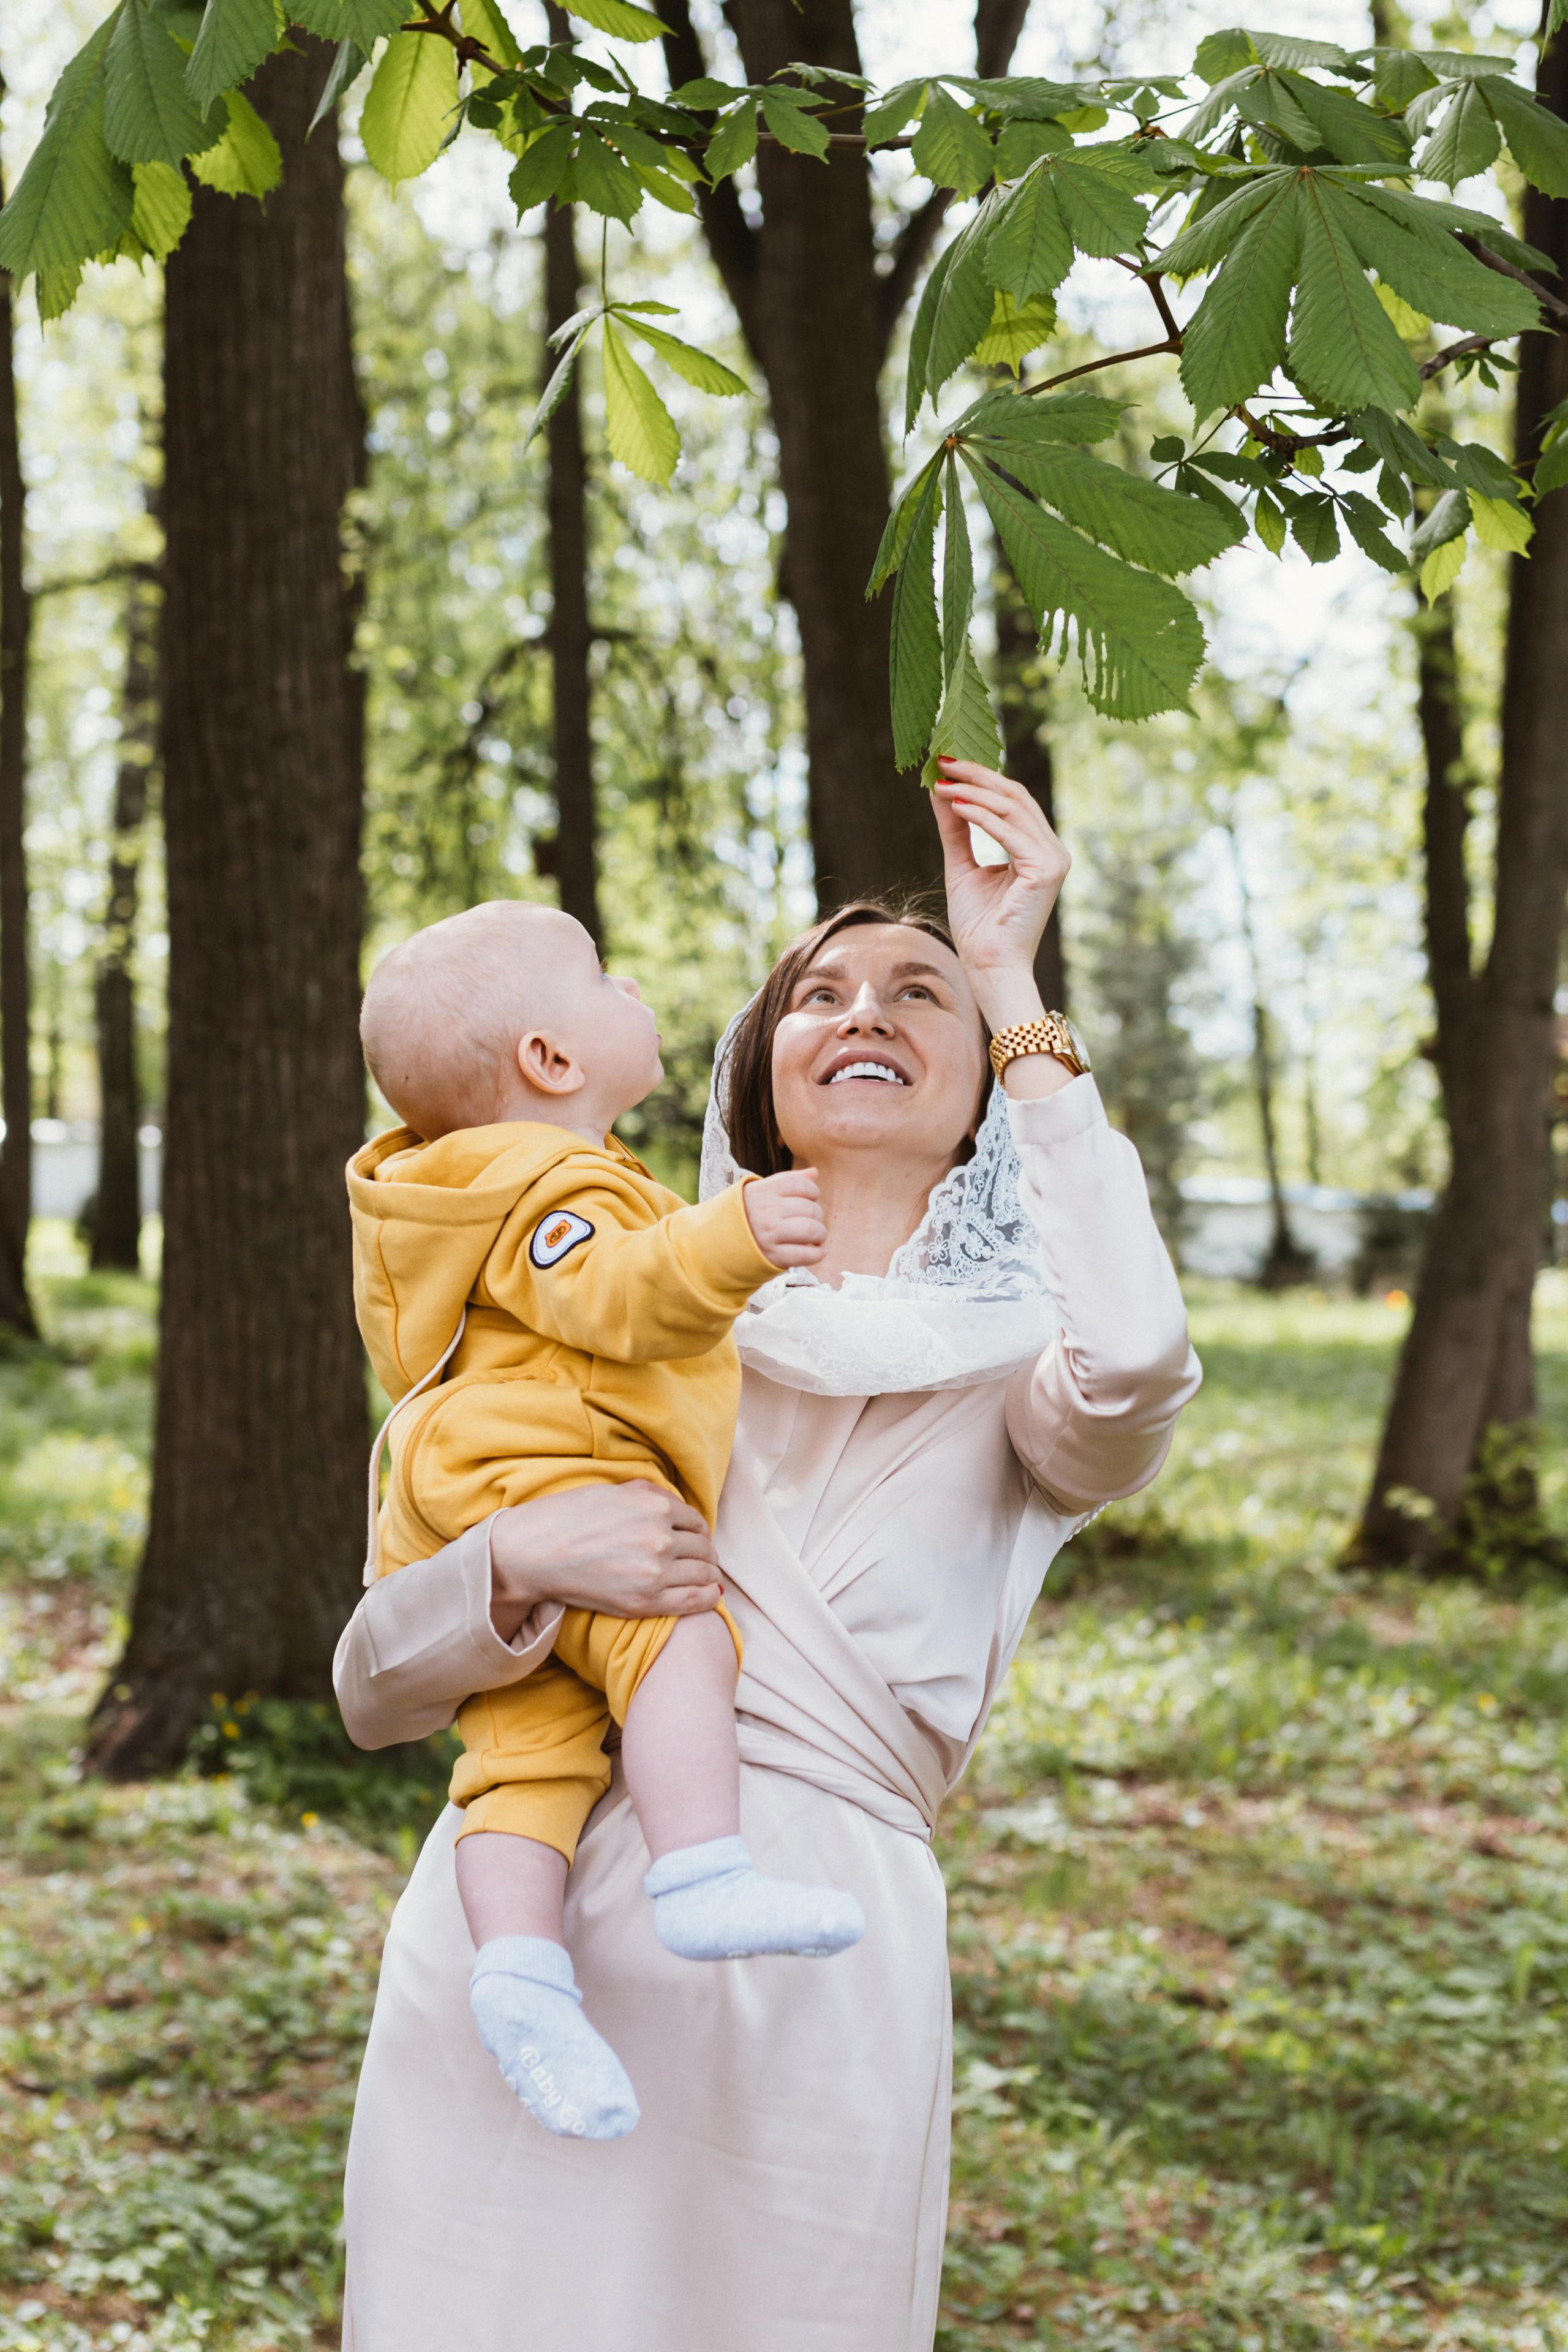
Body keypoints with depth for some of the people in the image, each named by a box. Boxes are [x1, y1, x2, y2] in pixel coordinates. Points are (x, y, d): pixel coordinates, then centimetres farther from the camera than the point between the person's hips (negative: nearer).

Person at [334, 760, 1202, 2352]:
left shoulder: (1015, 1374, 10)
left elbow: (1136, 1361, -18)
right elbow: (374, 1686, 11)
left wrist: (1012, 985, -8)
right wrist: (521, 1563, -13)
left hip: (804, 1964, -2)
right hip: (507, 1932, 2)